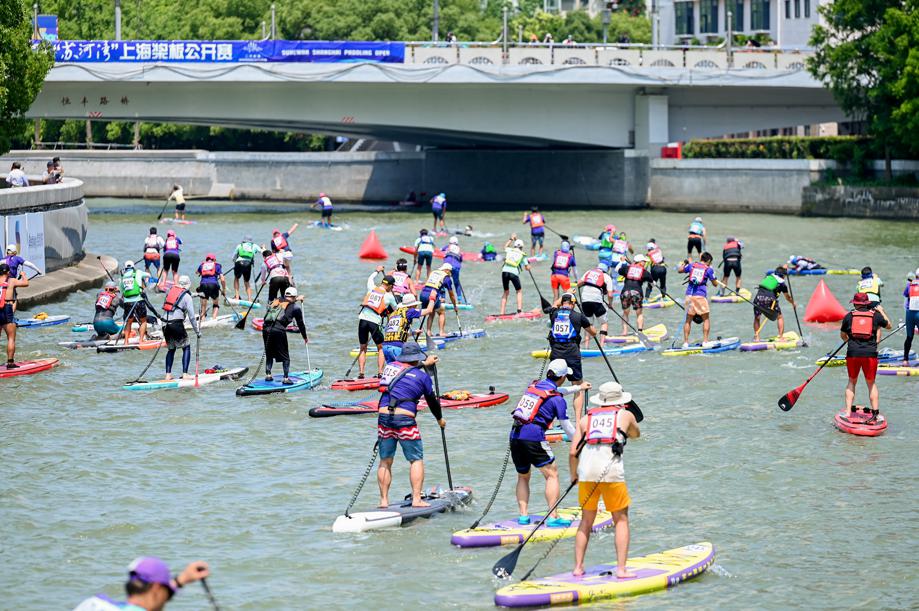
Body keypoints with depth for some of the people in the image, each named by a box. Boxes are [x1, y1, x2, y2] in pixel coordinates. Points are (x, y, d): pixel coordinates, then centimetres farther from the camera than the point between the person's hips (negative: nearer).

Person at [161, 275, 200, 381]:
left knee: (171, 349, 19)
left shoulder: (170, 291, 14)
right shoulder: (187, 296, -1)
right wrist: (197, 331, 6)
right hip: (177, 324, -5)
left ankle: (168, 374, 13)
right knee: (186, 348, 8)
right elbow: (192, 317, -2)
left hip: (165, 324, 5)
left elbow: (165, 307, 17)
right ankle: (185, 374, -2)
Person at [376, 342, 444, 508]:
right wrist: (440, 419, 30)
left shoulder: (391, 366, 14)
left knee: (385, 461, 11)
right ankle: (416, 499, -5)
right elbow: (432, 400, 12)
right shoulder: (422, 376, 1)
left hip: (383, 417, 5)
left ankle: (384, 500, 10)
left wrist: (424, 364, 53)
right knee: (416, 460, 4)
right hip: (404, 419, -5)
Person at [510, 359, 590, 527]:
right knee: (552, 474, -1)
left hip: (515, 435, 7)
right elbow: (566, 426, 2)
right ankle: (553, 518, -9)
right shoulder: (557, 399, -2)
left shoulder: (534, 386, 19)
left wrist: (578, 388, 54)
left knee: (523, 477, 20)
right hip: (533, 437, -7)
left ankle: (523, 515, 11)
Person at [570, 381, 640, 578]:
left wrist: (574, 475, 29)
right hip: (612, 471, -2)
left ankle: (578, 567, 12)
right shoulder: (626, 416, 17)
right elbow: (636, 434, 39)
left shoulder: (586, 419, 19)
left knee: (586, 521, 15)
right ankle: (621, 569, 1)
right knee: (621, 520, 9)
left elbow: (573, 452, 13)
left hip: (586, 471, 2)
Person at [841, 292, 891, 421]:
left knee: (852, 381, 17)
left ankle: (848, 411, 10)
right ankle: (875, 414, 5)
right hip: (870, 354, 0)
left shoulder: (849, 316, 7)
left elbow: (842, 335, 20)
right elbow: (888, 326, 26)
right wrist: (881, 311, 40)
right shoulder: (876, 315, 7)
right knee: (871, 383, 11)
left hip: (852, 353, 0)